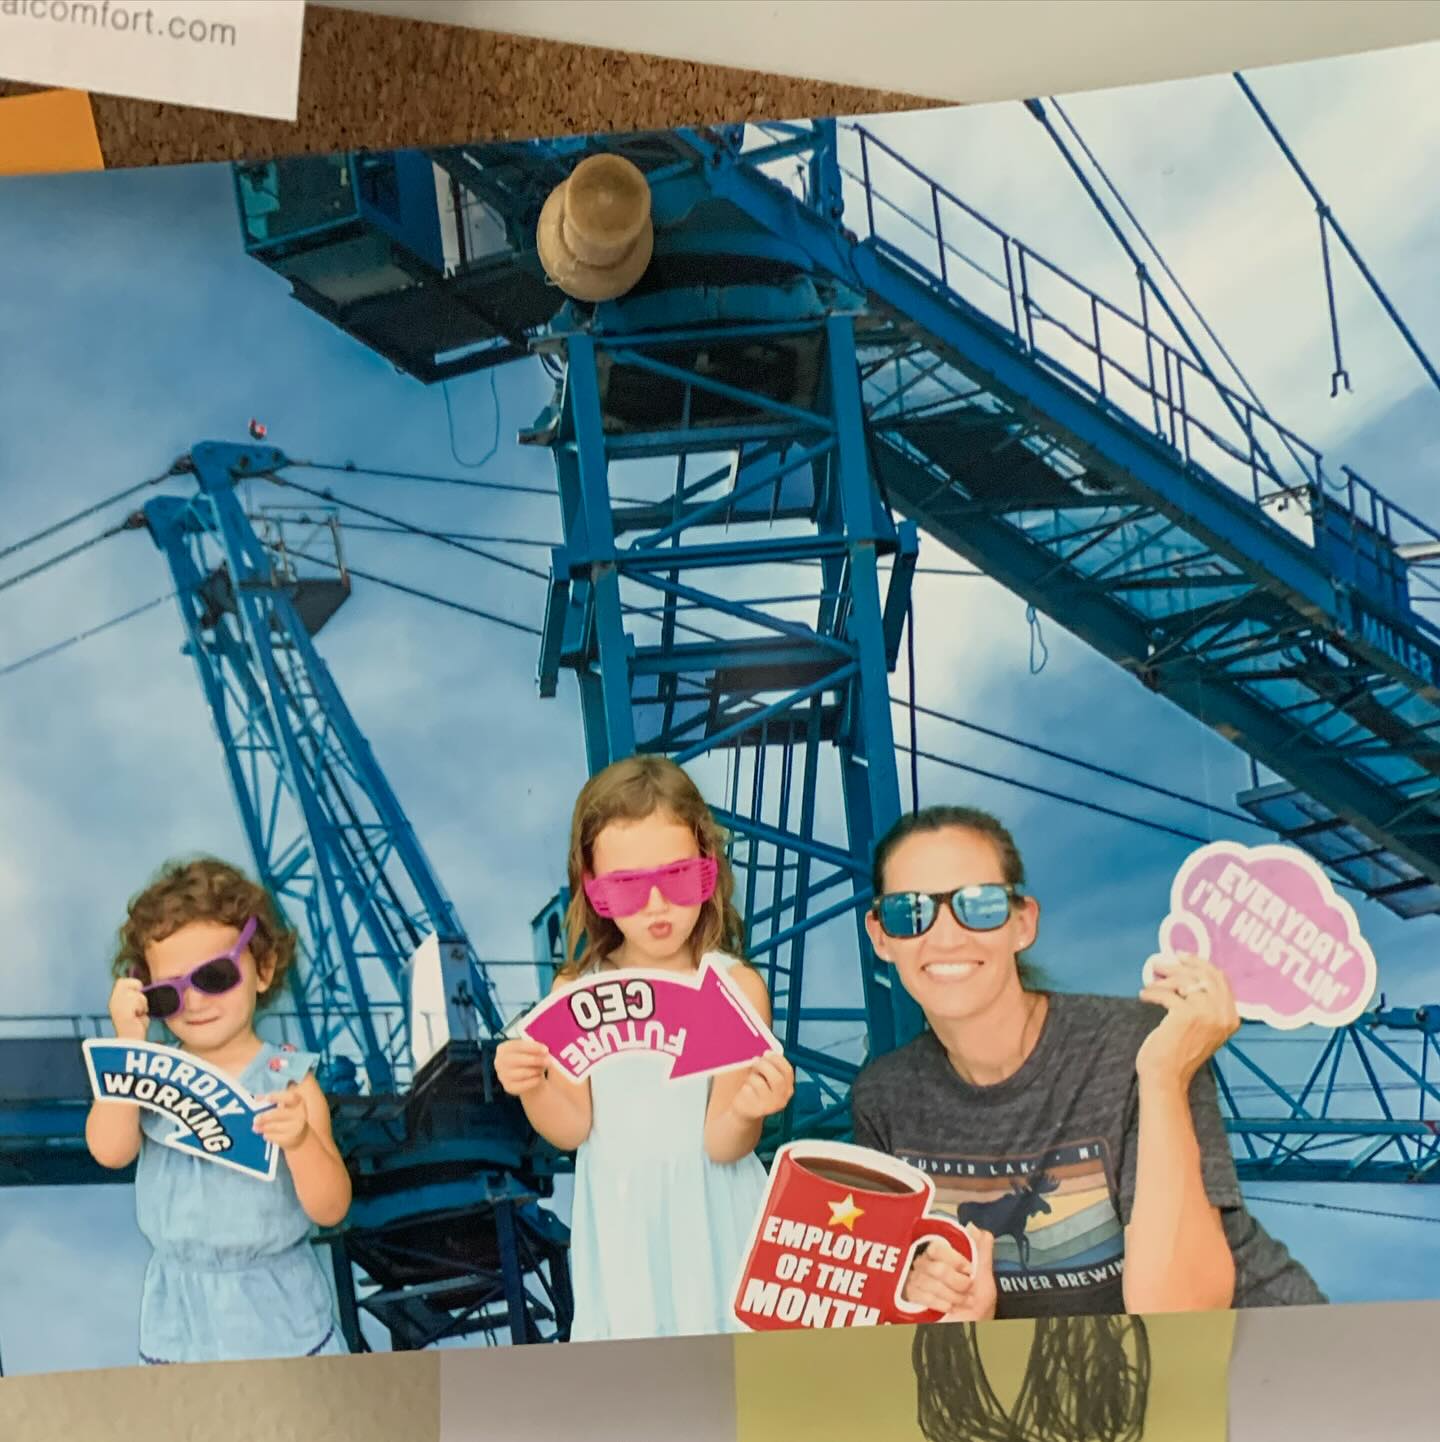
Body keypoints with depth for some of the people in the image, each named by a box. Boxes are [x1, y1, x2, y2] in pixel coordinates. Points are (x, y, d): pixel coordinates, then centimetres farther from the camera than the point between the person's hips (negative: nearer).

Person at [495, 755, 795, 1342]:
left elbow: (721, 1145, -13)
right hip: (618, 1227, 3)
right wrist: (532, 1091, -20)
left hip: (708, 1223, -2)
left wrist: (745, 1113, -34)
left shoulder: (736, 986, -12)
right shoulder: (577, 993, -2)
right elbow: (572, 1129, -2)